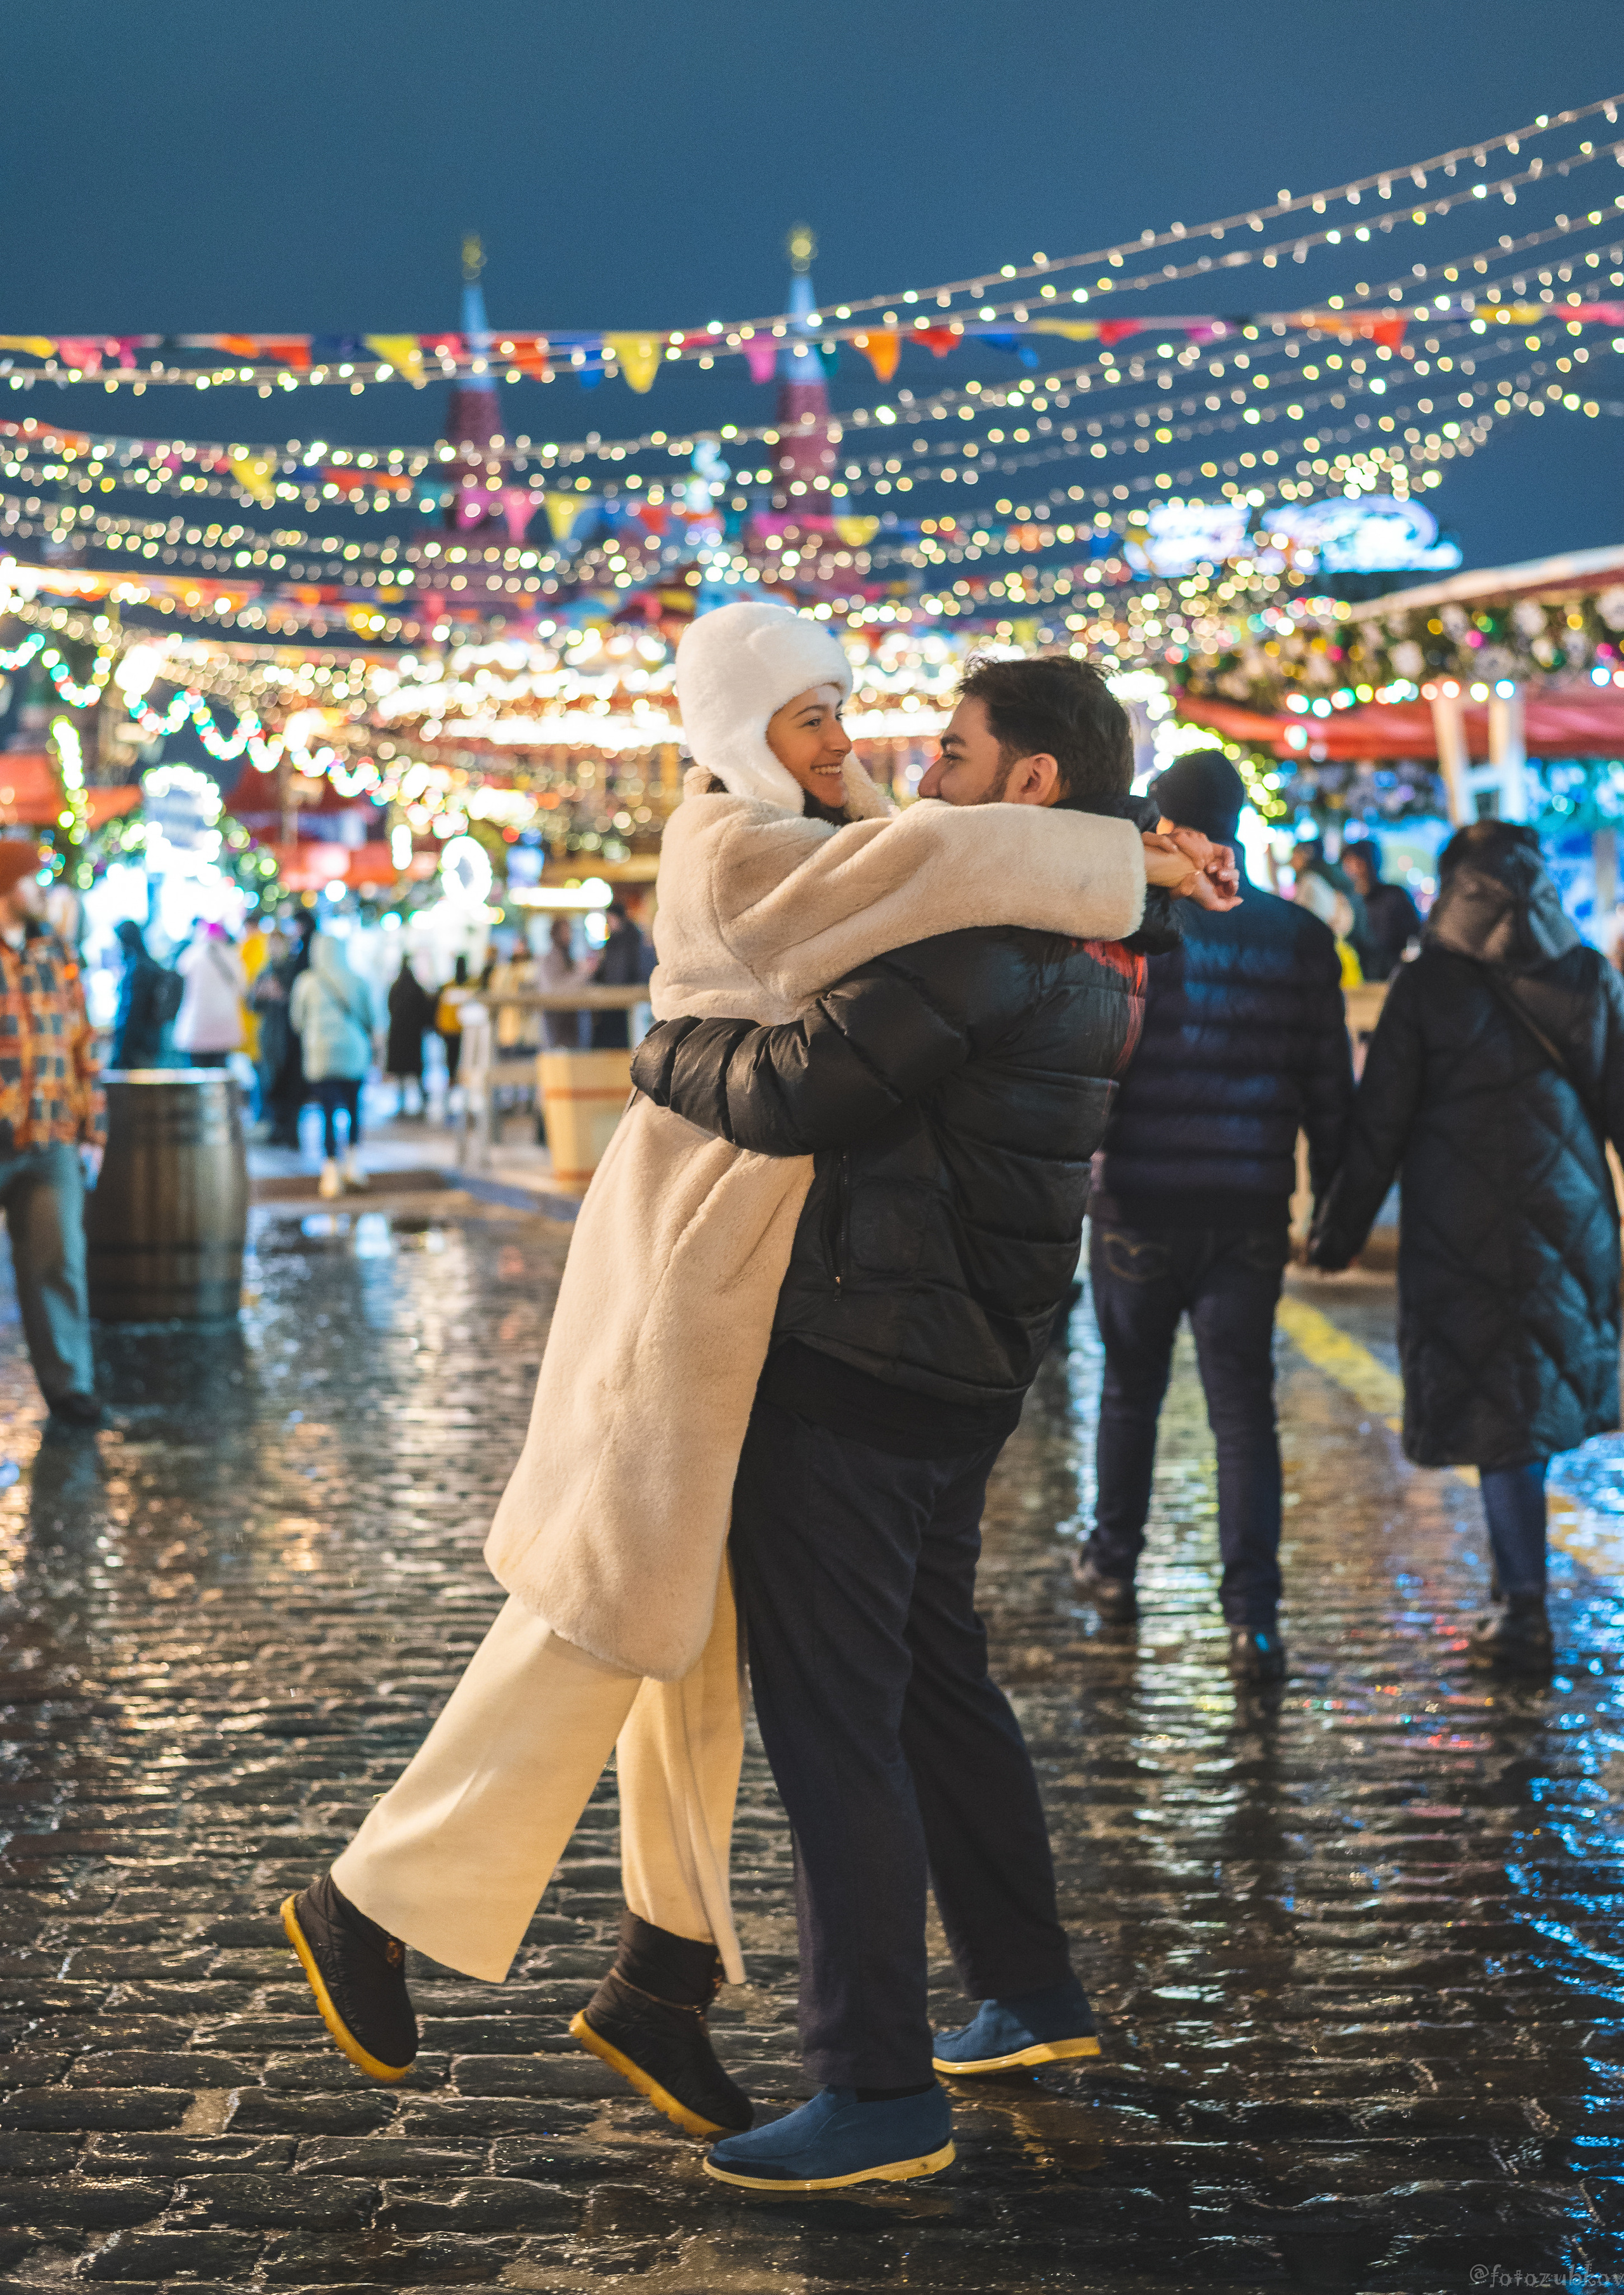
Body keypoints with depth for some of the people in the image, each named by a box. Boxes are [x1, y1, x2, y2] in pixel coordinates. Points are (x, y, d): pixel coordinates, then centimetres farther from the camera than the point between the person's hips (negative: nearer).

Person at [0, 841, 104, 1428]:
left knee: (60, 1261, -1)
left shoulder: (54, 956, 13)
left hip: (51, 1143, 4)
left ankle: (68, 1385, 4)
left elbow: (80, 1044, 18)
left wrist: (90, 1126, 14)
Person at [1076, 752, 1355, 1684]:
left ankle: (1114, 1566, 32)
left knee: (1131, 1393, 17)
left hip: (1142, 1205, -1)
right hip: (1253, 1211, 1)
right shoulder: (1300, 936, 2)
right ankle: (1254, 1618, -5)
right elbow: (1330, 1081, 5)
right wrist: (1339, 1195, 13)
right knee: (1245, 1409, 2)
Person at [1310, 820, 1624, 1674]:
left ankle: (1525, 1610, 4)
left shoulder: (1426, 985, -9)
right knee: (1541, 1391, 18)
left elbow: (1379, 1123, -7)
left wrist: (1341, 1228, 3)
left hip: (1462, 1232, -3)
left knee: (1499, 1413, 2)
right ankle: (1518, 1574, 27)